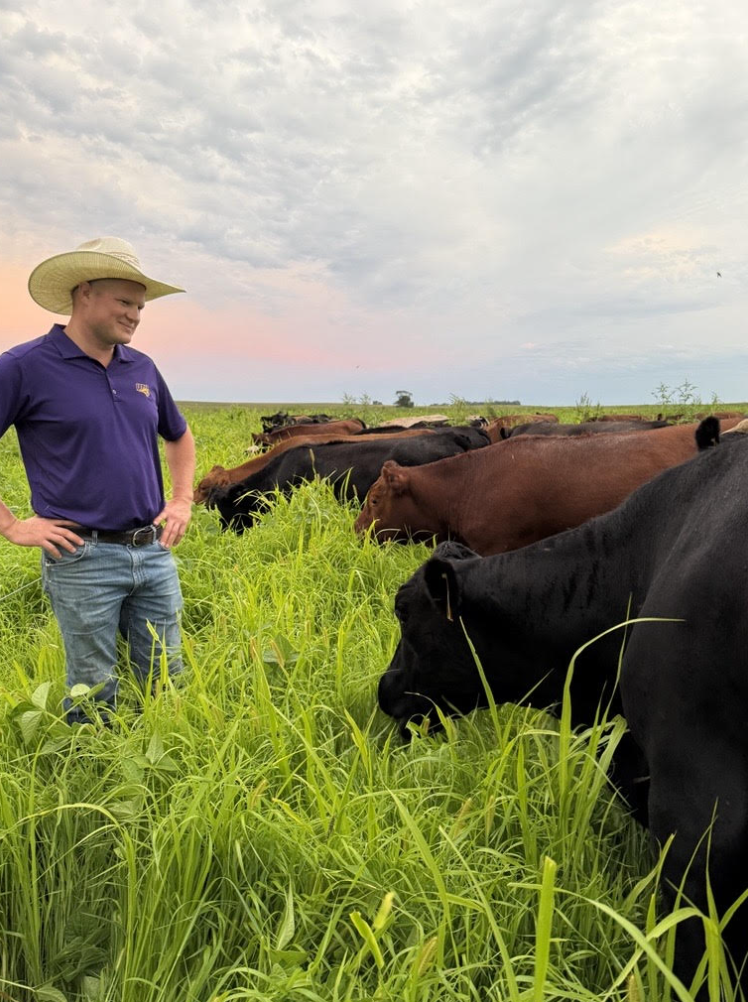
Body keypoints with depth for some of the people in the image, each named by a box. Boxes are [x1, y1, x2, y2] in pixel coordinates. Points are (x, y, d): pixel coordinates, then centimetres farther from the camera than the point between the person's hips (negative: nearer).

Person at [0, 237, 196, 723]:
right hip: (83, 558, -5)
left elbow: (179, 435, 25)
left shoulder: (142, 368, 9)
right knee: (96, 697, 9)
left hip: (154, 552, 5)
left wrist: (182, 500, 12)